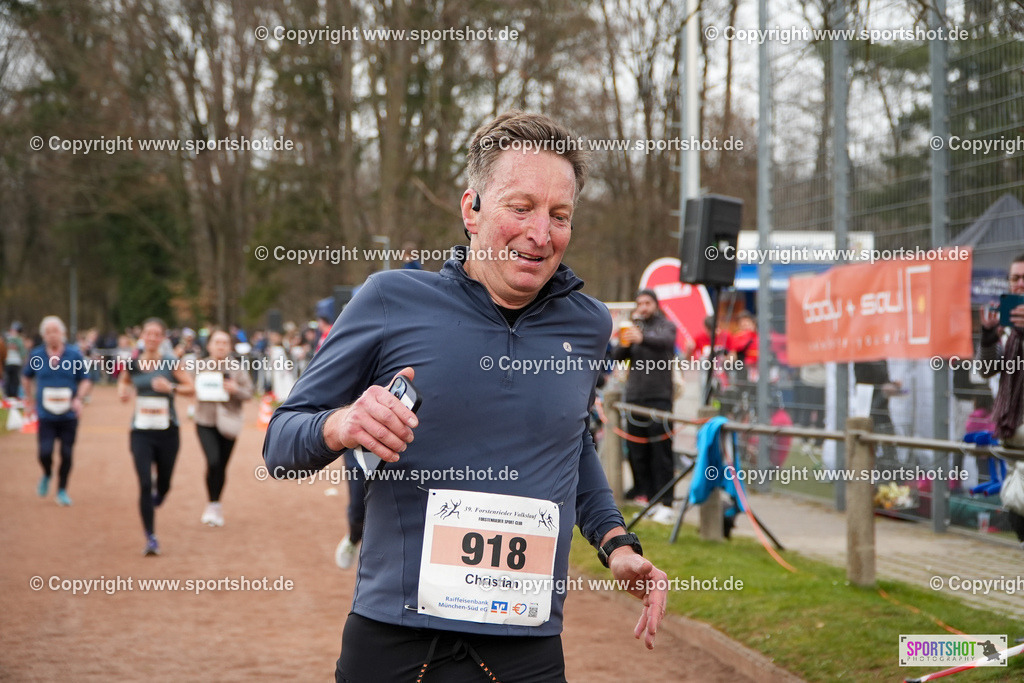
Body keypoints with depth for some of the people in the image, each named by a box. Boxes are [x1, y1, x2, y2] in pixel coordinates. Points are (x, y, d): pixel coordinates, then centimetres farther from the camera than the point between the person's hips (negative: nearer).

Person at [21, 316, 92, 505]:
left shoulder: (74, 354, -3)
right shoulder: (36, 355, 2)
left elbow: (86, 380, 2)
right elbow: (27, 376, 20)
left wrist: (79, 398, -15)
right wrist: (29, 398, 18)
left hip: (69, 415, 0)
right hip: (45, 415, 0)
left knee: (66, 454, 2)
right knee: (45, 453, -11)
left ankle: (62, 490, 20)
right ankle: (47, 475, 22)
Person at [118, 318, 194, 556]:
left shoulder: (171, 362, -5)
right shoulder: (133, 363, 0)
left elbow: (191, 388, -6)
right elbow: (124, 381, 20)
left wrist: (171, 387, -23)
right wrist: (122, 392, -2)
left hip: (167, 431, 0)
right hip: (141, 432, 0)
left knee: (164, 484, 12)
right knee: (145, 484, -12)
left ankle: (154, 501, 50)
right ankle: (151, 538, -5)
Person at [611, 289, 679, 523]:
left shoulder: (666, 325, 3)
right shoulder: (633, 327, 17)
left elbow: (665, 341, -20)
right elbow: (617, 356, 8)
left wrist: (642, 339, -39)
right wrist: (625, 343, -15)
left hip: (659, 396, -5)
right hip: (635, 396, 5)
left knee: (661, 452, -8)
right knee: (637, 453, 5)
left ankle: (665, 504, -9)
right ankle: (646, 498, 11)